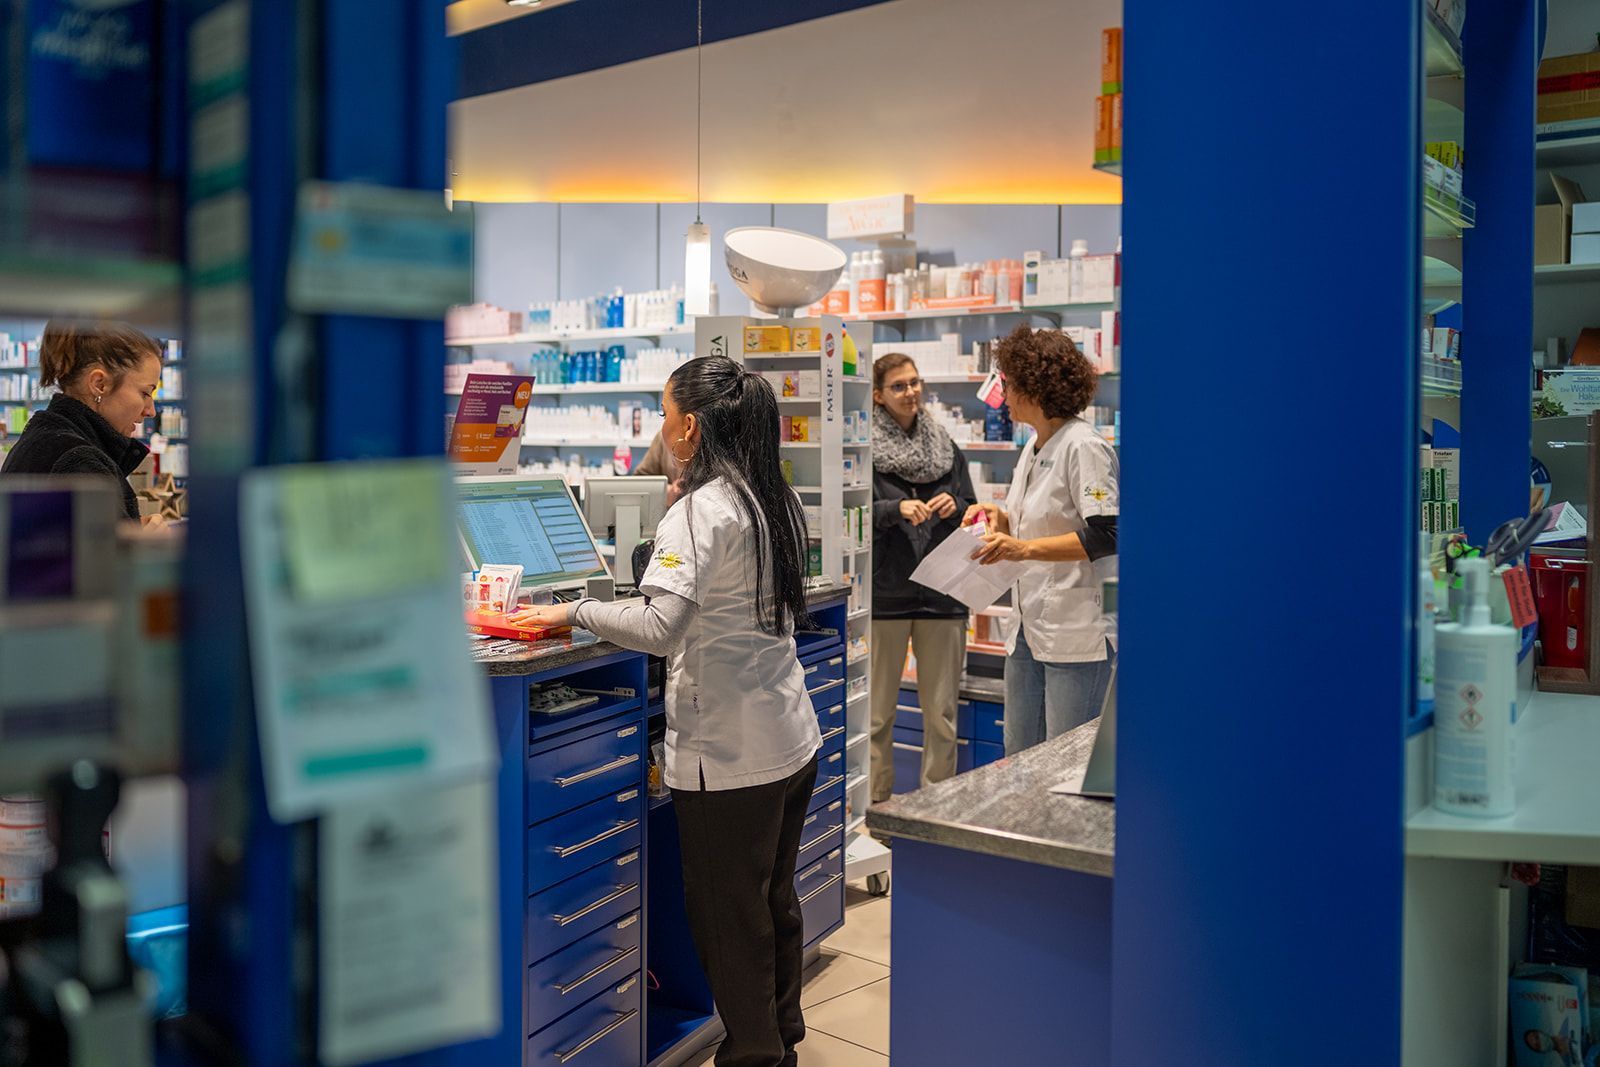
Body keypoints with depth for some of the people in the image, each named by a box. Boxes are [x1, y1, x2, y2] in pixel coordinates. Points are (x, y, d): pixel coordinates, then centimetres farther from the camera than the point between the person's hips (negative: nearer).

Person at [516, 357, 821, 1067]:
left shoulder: (701, 511, -18)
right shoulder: (774, 500, 8)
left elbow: (659, 627, -29)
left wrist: (574, 612, -16)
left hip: (728, 755, -9)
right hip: (791, 741, 9)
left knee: (726, 918, 6)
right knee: (774, 902, 22)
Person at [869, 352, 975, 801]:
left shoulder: (945, 446, 13)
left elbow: (972, 515, 14)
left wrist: (954, 508, -7)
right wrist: (898, 509, -23)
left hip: (942, 591, 3)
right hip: (884, 592, -3)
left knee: (941, 711, 8)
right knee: (878, 710, 4)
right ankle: (876, 799, 16)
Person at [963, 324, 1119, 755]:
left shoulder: (1084, 447, -14)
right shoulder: (1033, 448, 15)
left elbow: (1106, 535, -22)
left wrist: (1024, 548, -26)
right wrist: (1001, 519, 7)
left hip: (1077, 634, -10)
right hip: (1030, 628, 10)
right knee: (1018, 760, 16)